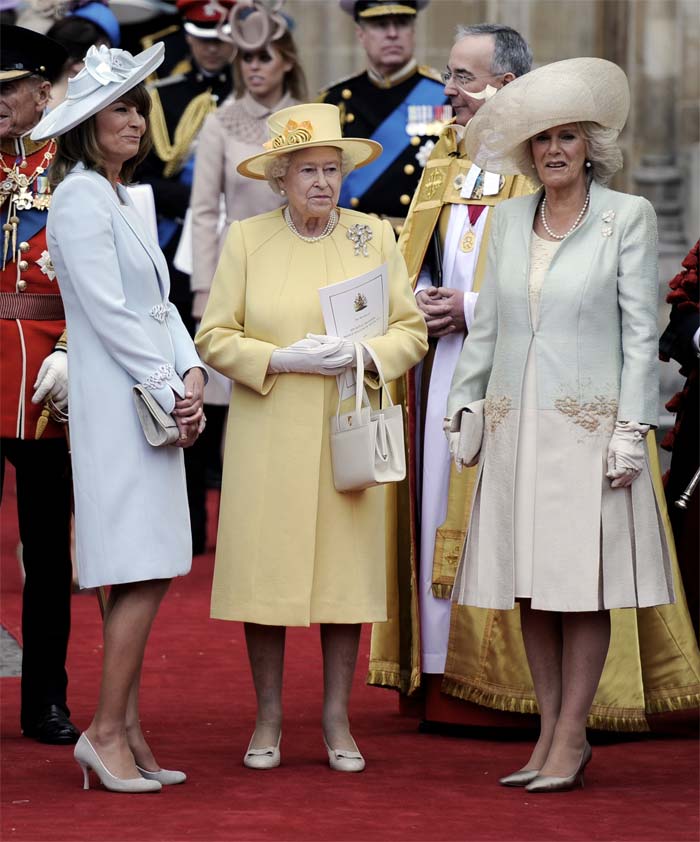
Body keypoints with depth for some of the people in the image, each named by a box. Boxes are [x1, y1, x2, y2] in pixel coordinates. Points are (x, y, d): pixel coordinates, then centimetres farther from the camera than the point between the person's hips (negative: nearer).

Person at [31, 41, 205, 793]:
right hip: (116, 403, -9)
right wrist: (169, 389, -12)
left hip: (155, 406, 9)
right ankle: (106, 730, -8)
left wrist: (191, 376, 2)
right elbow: (108, 311, -15)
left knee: (141, 575, 7)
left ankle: (125, 734, 9)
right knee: (142, 574, -12)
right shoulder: (81, 197, -9)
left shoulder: (121, 200, 20)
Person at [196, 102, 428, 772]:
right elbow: (214, 338, 0)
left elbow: (412, 331, 6)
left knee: (345, 565, 1)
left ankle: (337, 718, 10)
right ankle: (268, 717, 9)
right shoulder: (246, 240, 3)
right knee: (266, 567, -2)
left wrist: (362, 354, -13)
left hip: (349, 434, 1)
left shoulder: (374, 237, 7)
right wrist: (282, 359, -14)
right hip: (268, 436, -1)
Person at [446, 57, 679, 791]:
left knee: (581, 587, -3)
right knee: (529, 590, 6)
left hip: (586, 423, -5)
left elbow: (640, 330, -4)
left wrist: (632, 429, -9)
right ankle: (550, 731, 13)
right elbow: (486, 323, 15)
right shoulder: (510, 218, 11)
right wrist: (464, 407, 10)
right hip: (514, 423, 5)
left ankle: (571, 737, 1)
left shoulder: (627, 216, -2)